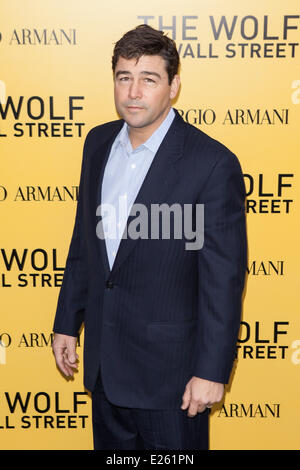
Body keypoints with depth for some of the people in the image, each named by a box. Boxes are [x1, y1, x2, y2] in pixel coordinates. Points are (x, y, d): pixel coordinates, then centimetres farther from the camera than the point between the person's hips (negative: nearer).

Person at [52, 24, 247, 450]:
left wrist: (212, 371, -14)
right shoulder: (99, 142, 2)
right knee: (111, 445, 23)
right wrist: (67, 322, 13)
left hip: (168, 368, -6)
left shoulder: (213, 163, -18)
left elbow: (224, 279, -16)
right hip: (104, 360, 6)